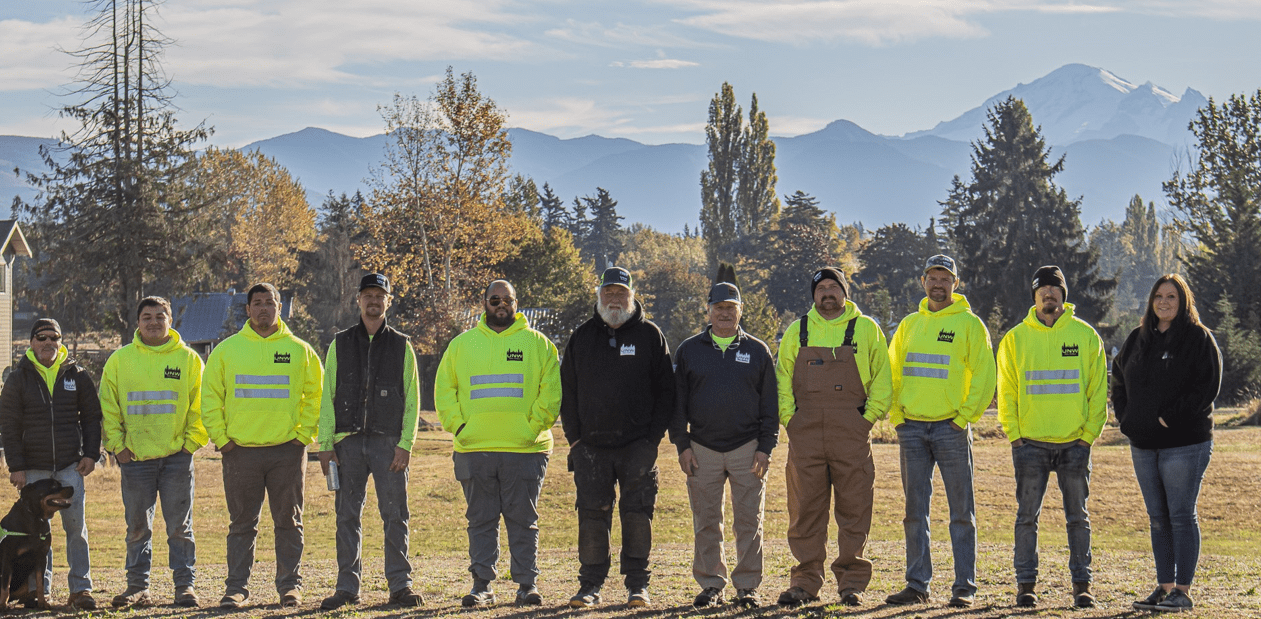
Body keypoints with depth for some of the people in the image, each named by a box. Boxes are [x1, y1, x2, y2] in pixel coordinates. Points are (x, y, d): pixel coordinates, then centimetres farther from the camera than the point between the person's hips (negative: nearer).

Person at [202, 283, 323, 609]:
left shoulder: (299, 350, 4)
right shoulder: (227, 350, 5)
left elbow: (315, 395, 8)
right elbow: (210, 396, 7)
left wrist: (304, 434, -1)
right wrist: (220, 437, 0)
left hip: (287, 450, 0)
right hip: (240, 450, 0)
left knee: (289, 522, 4)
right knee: (242, 524, 4)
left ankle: (290, 585, 12)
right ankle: (236, 587, 9)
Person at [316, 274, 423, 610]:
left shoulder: (401, 345, 8)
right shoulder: (340, 344, 11)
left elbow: (412, 399, 5)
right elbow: (327, 397, 9)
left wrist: (406, 444, -6)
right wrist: (325, 444, 0)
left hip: (388, 443, -1)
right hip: (348, 442, 1)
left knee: (395, 516, -3)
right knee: (347, 516, 3)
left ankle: (400, 584, 3)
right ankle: (347, 586, 10)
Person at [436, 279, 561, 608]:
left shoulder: (537, 343, 6)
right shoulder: (461, 345, 12)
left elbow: (551, 392, 3)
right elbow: (444, 390, 13)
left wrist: (533, 427, -6)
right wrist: (458, 426, 0)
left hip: (525, 449, -2)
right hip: (473, 450, 2)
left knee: (523, 520, 1)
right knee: (481, 520, 4)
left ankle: (527, 584, 6)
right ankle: (482, 585, 8)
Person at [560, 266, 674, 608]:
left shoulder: (649, 335, 5)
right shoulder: (582, 337, 11)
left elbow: (665, 390, 4)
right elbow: (568, 391, 12)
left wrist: (653, 437, -5)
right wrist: (574, 437, 2)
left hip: (638, 446, -2)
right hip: (591, 445, 2)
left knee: (637, 514, 0)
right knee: (592, 515, 0)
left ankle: (638, 584, 9)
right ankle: (590, 585, 8)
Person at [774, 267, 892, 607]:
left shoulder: (867, 330, 8)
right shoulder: (797, 332, 13)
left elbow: (882, 380, 8)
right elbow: (783, 380, 14)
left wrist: (868, 417, -2)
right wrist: (790, 419, 3)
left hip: (851, 435, -1)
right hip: (806, 433, 2)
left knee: (854, 509, -1)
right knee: (805, 508, 2)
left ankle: (852, 582, 6)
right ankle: (806, 581, 9)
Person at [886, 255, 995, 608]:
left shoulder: (969, 324, 1)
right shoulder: (909, 325, 14)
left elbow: (984, 376, -3)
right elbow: (892, 373, 18)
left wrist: (965, 416, -10)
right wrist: (896, 414, 6)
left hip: (951, 427, -4)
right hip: (912, 429, 4)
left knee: (961, 510, -1)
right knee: (915, 512, 6)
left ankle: (965, 587, 2)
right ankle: (917, 585, 11)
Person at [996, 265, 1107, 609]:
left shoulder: (1086, 336, 4)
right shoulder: (1015, 339, 4)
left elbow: (1098, 390, 5)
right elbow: (1007, 391, 6)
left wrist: (1089, 434, -4)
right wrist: (1014, 434, -3)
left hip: (1075, 442, 0)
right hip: (1030, 442, 0)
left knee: (1078, 517, 4)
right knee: (1027, 516, 1)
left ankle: (1082, 584, 9)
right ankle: (1026, 584, 7)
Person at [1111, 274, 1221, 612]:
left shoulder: (1199, 338, -5)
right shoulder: (1138, 339, 13)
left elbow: (1208, 386, -13)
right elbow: (1119, 380, 20)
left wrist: (1171, 418, -16)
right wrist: (1125, 417, 6)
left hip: (1184, 443, -6)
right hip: (1143, 444, 6)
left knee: (1182, 516, -4)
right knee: (1158, 518, 10)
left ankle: (1183, 591, 0)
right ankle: (1164, 587, 16)